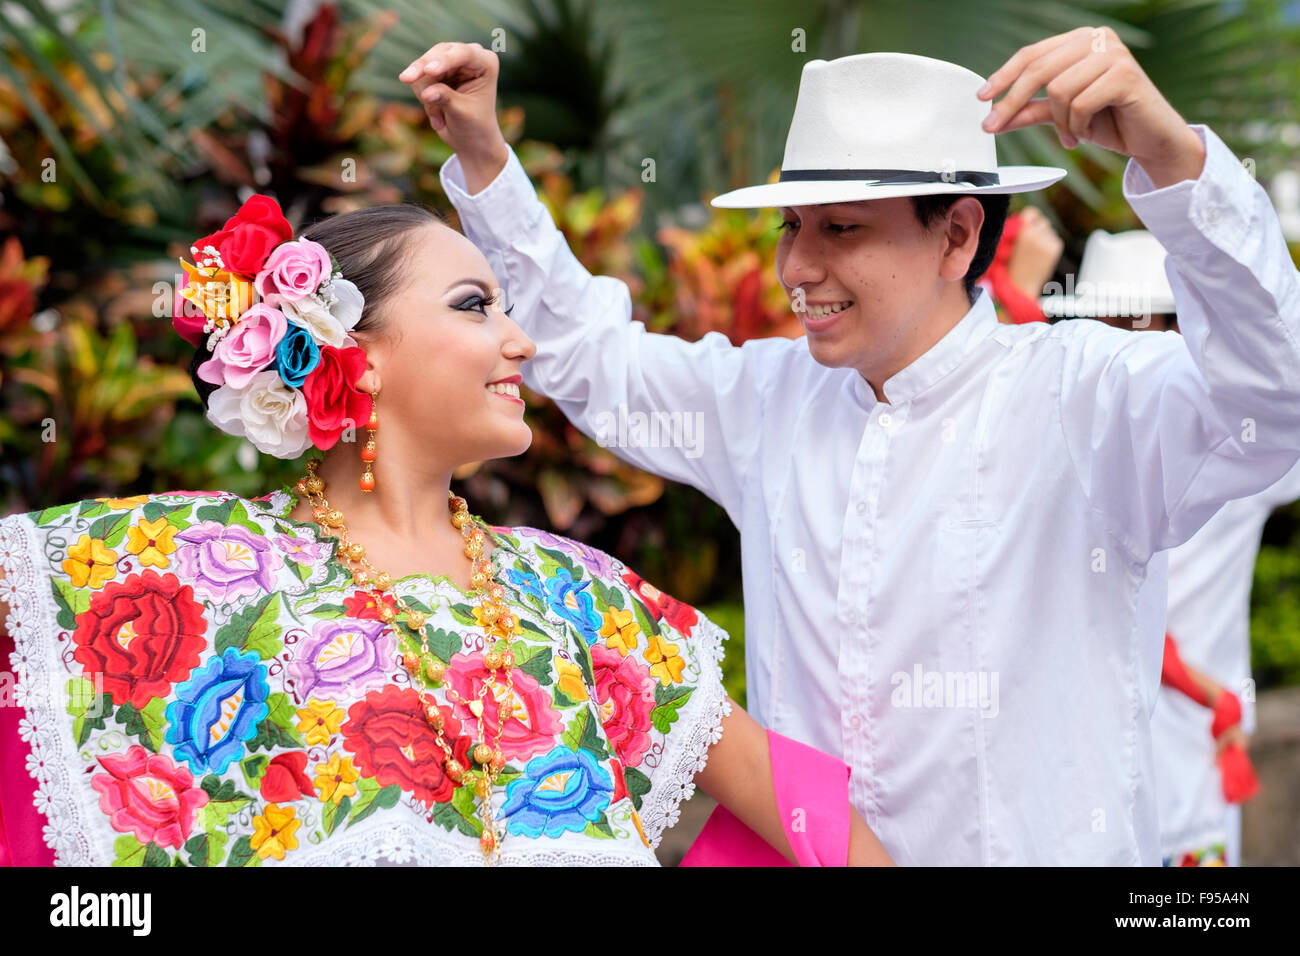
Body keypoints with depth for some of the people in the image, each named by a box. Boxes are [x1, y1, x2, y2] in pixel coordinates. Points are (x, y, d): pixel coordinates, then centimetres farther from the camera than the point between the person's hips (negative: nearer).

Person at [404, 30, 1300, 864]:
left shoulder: (1075, 395, -10)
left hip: (1039, 845, -4)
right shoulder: (772, 395, 8)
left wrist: (1172, 155, -39)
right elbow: (585, 351, 18)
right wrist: (483, 155, 11)